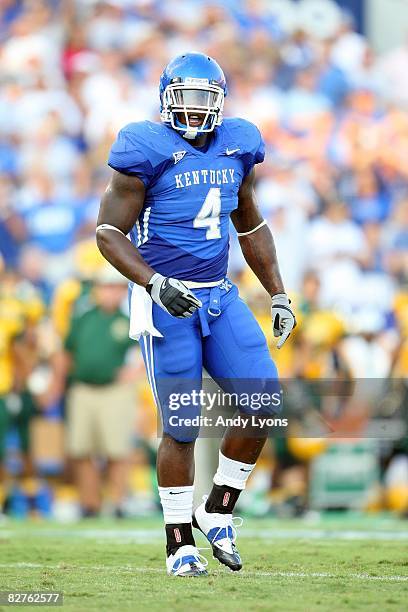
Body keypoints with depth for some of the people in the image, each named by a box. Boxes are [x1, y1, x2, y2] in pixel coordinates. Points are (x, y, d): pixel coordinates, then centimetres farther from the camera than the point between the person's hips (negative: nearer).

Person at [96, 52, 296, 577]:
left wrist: (278, 294, 16)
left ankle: (218, 512, 9)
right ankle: (179, 544, 9)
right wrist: (155, 284, -24)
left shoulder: (235, 147, 8)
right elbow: (109, 233, -11)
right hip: (166, 303, -6)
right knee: (182, 427, -5)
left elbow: (251, 226, 21)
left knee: (264, 401, -7)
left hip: (219, 297, 6)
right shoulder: (147, 151, -11)